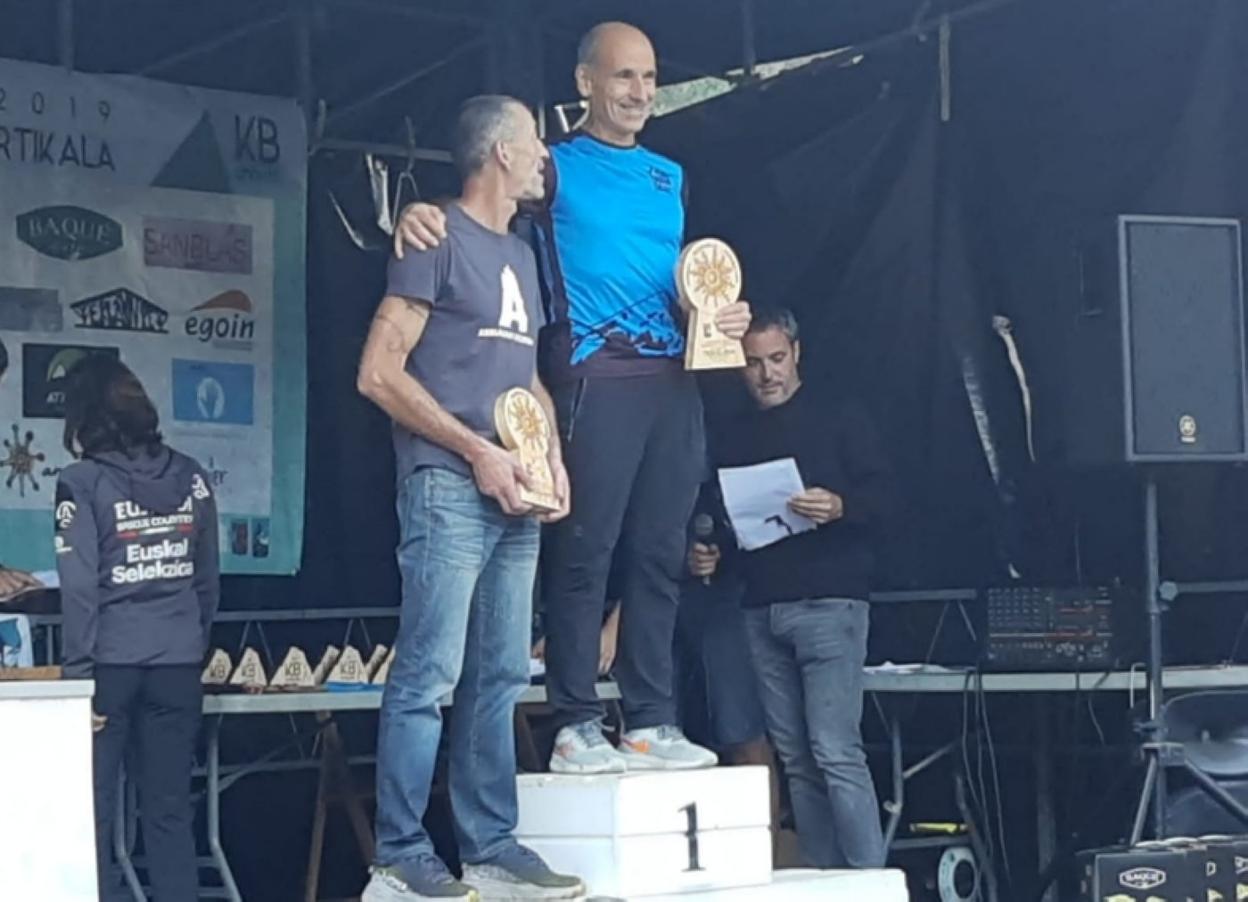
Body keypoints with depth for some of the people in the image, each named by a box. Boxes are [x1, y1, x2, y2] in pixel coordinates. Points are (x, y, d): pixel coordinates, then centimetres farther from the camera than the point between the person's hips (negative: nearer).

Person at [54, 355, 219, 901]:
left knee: (92, 812, 3)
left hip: (111, 661, -4)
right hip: (178, 664, 4)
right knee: (170, 810, 8)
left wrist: (78, 678, -9)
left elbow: (80, 587, -11)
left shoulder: (83, 482, -6)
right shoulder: (191, 478, 8)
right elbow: (208, 579, 11)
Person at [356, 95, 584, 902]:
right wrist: (477, 451, -13)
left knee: (500, 678, 8)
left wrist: (552, 456, 9)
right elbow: (379, 373, -10)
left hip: (514, 498, 8)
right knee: (431, 675, -10)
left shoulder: (521, 255, 20)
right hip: (449, 487, -8)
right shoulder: (438, 239, -5)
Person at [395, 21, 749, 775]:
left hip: (674, 379, 6)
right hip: (595, 377, -6)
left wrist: (721, 315, 6)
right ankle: (577, 729, -5)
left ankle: (652, 723, 9)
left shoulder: (671, 176, 21)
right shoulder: (556, 167, 5)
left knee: (661, 554, 5)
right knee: (585, 552, -8)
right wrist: (423, 212, -25)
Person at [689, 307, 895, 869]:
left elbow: (882, 496, -3)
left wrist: (839, 506, -23)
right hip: (762, 612, 5)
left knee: (837, 752, -14)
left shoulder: (838, 418, 6)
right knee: (796, 759, 4)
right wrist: (705, 554, 2)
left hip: (827, 605, -5)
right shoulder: (736, 439, 20)